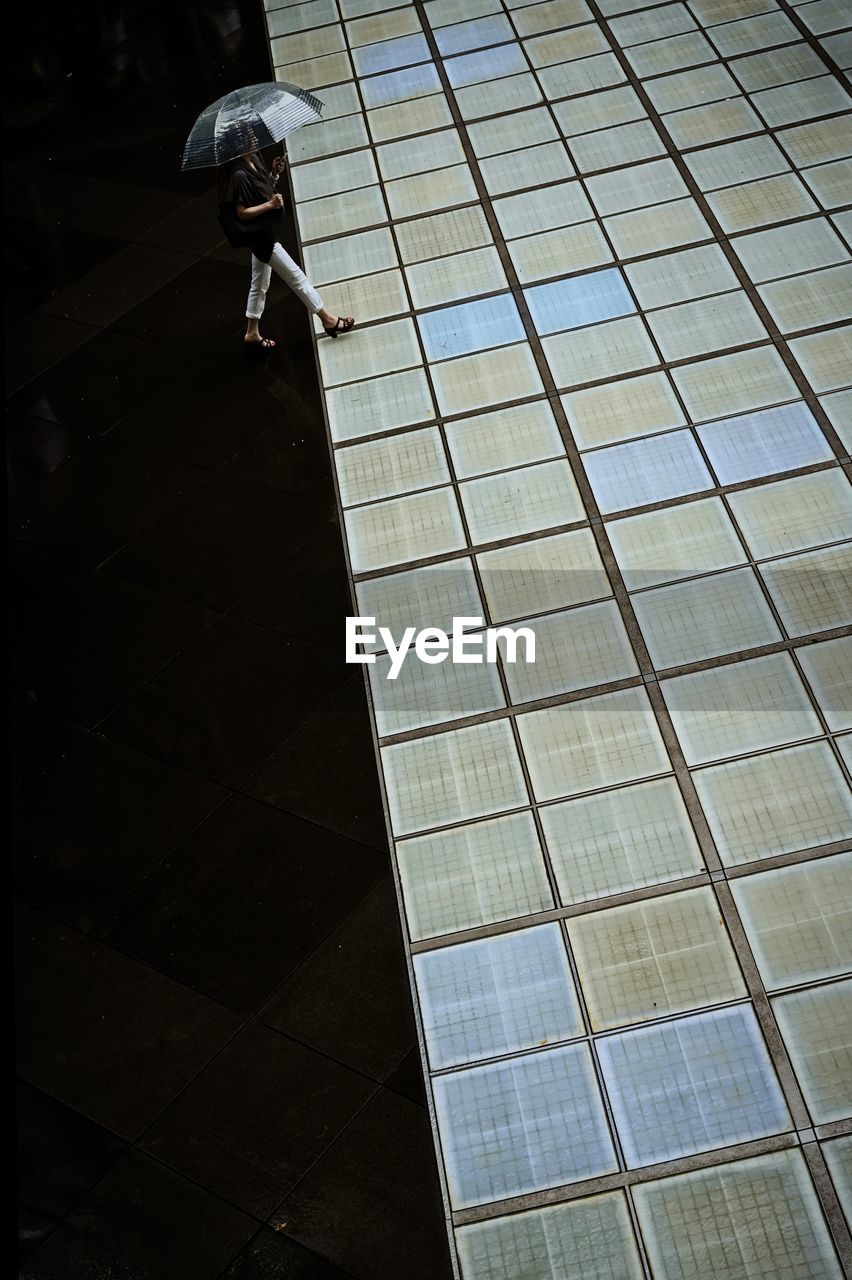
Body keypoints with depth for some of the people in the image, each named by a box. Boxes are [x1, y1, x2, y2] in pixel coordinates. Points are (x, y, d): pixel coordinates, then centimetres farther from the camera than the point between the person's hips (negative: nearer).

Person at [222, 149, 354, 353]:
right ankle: (328, 319, 9)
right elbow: (242, 212, -21)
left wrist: (275, 173, -2)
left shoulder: (255, 157, 3)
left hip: (266, 232, 9)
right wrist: (270, 204, -27)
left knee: (260, 284, 18)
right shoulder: (240, 174, -23)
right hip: (260, 236, -9)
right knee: (296, 276, -1)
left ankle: (252, 333, 29)